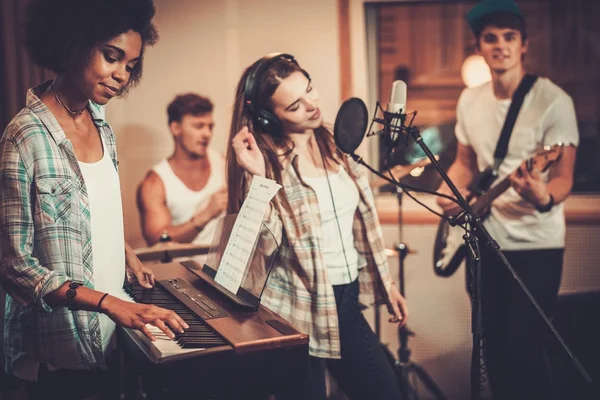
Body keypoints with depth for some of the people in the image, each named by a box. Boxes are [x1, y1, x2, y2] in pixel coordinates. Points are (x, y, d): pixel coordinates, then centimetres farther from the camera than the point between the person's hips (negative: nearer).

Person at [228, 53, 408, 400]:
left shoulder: (335, 146, 4)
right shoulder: (269, 163, -12)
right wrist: (256, 177, -31)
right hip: (299, 314, -5)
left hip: (347, 303, 6)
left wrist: (385, 282, 15)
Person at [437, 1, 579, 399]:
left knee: (522, 352, -9)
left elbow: (564, 177, -15)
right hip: (487, 241, 6)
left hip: (536, 244, -5)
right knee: (494, 349, 13)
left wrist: (544, 198, -37)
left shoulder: (553, 101, -13)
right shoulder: (469, 101, 5)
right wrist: (448, 192, -5)